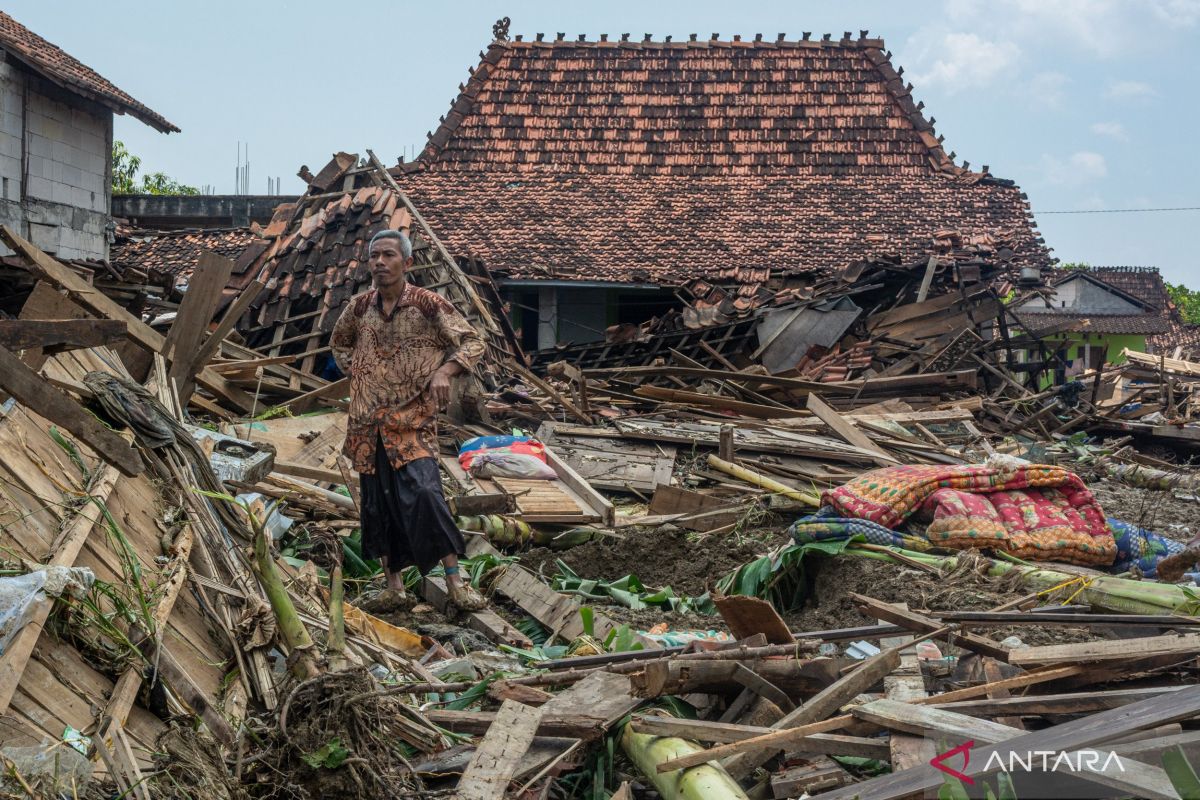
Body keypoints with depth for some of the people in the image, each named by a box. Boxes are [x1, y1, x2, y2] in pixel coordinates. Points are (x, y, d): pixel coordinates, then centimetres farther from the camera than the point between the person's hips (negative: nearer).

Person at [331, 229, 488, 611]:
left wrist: (444, 371, -18)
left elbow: (472, 342, -3)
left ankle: (455, 582, -10)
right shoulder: (360, 306, 5)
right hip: (368, 424, 5)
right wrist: (354, 372, 11)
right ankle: (393, 583, 20)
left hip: (412, 419, -5)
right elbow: (339, 342, 27)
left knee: (424, 492, -18)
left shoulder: (428, 304, -8)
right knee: (378, 501, 8)